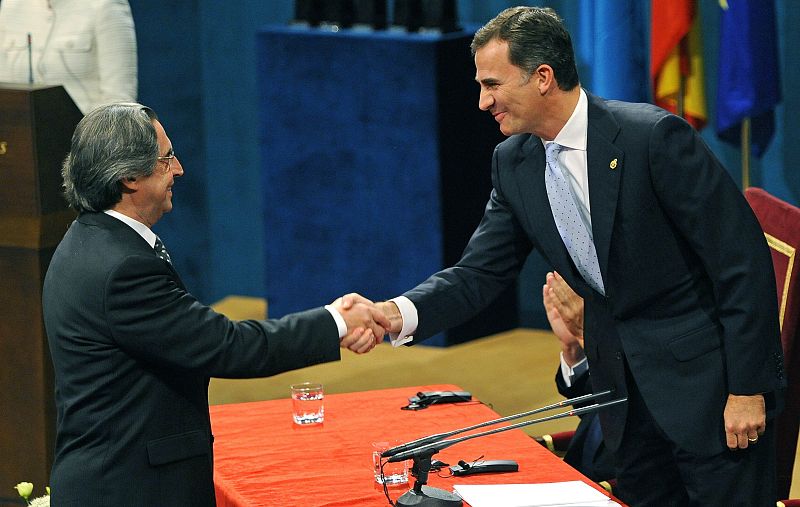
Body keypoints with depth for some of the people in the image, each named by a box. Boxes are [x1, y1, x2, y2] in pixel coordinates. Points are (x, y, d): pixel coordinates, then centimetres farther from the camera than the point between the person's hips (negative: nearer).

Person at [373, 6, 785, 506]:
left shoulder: (654, 135, -20)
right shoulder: (513, 164, 1)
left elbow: (743, 259, -18)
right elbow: (479, 274, 2)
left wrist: (747, 388, -18)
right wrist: (398, 315, -18)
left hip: (707, 371, -6)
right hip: (623, 381, 7)